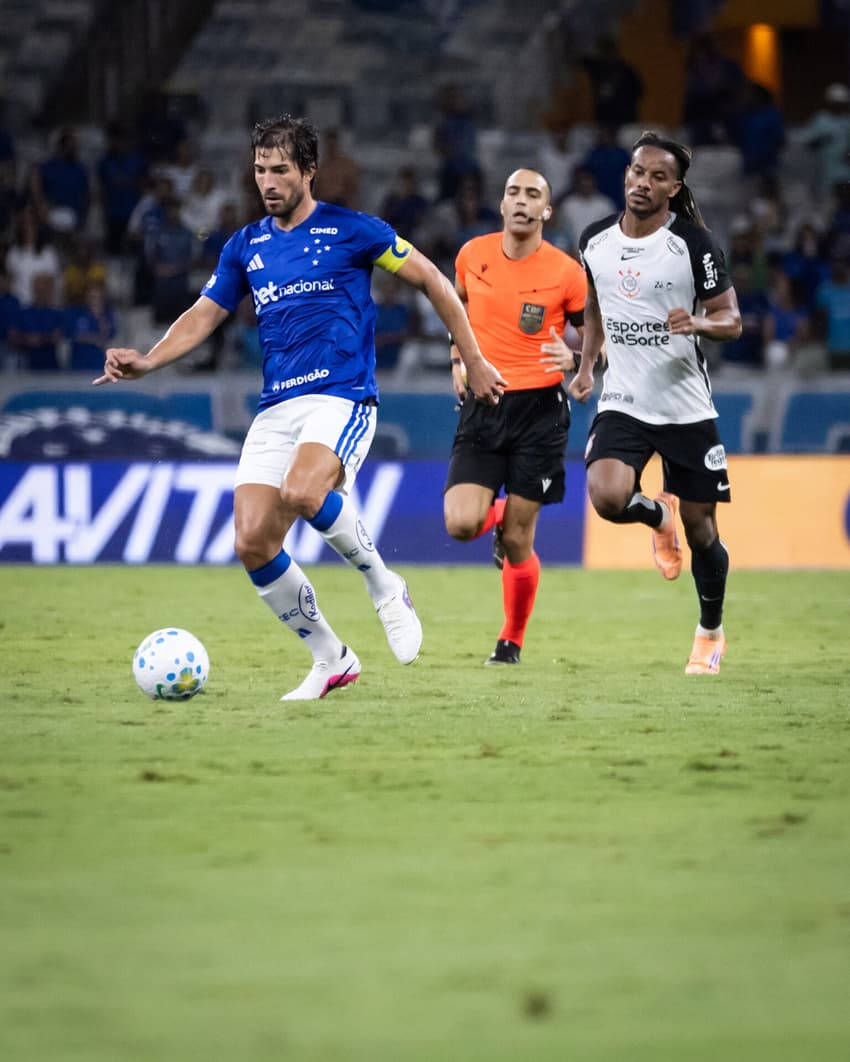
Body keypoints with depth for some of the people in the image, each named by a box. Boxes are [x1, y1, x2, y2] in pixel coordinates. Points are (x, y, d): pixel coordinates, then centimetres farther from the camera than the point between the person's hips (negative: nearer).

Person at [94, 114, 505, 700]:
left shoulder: (350, 230, -1)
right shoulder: (246, 246, 13)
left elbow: (430, 279, 5)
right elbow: (204, 316, 15)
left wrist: (473, 360, 5)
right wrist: (148, 361, -4)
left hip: (342, 397, -6)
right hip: (276, 408, 6)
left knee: (301, 493, -34)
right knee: (253, 543, -9)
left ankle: (385, 589, -9)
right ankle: (330, 659, 9)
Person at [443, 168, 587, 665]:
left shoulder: (567, 273, -5)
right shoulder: (473, 255, 3)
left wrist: (573, 357, -16)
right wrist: (458, 359, 12)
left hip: (539, 407, -2)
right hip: (481, 405, 2)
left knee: (517, 540, -2)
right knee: (461, 524, -14)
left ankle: (513, 641, 19)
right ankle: (497, 514, 23)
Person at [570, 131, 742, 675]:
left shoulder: (695, 243, -10)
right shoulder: (596, 240, 3)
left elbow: (731, 319, -6)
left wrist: (697, 323, -27)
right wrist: (587, 364, 13)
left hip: (687, 406, -2)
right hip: (623, 402, 2)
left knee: (700, 527, 4)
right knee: (607, 497, -23)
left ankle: (711, 632, 28)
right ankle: (659, 514, 14)